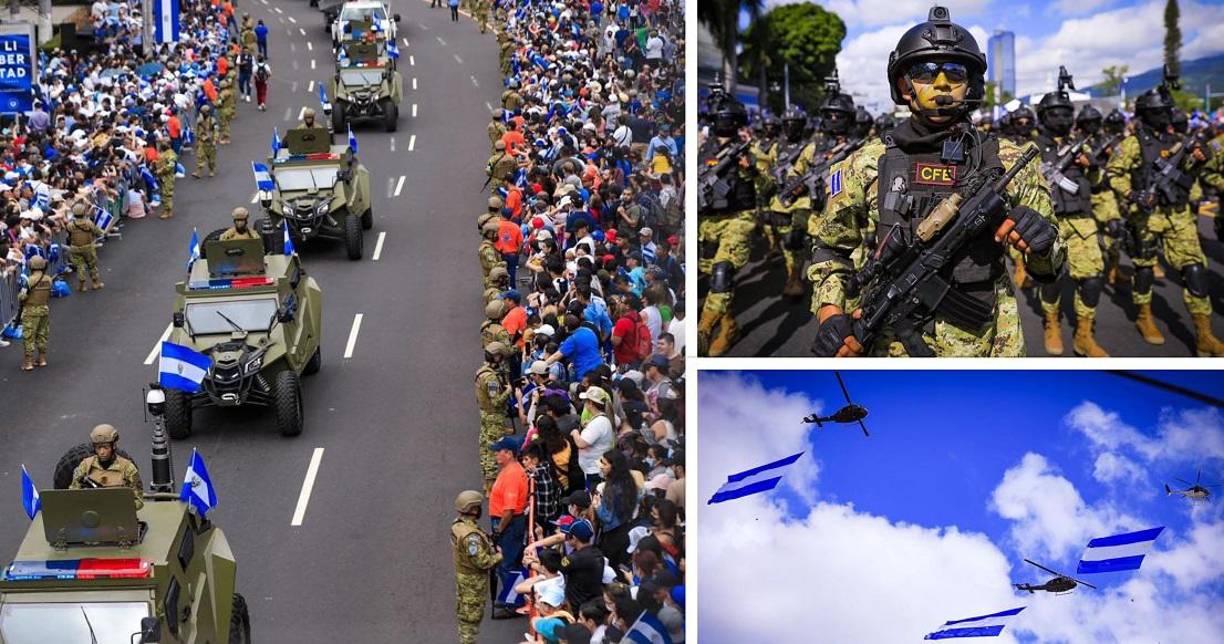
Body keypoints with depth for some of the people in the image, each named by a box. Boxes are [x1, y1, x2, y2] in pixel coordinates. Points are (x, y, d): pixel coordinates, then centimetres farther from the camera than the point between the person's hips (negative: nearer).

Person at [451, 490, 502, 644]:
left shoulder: (457, 524, -3)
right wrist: (498, 556, -11)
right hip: (473, 581, -10)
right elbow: (482, 562, -30)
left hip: (462, 575, 10)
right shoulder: (471, 535, -33)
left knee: (464, 612, 22)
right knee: (472, 614, 3)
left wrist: (490, 549, 4)